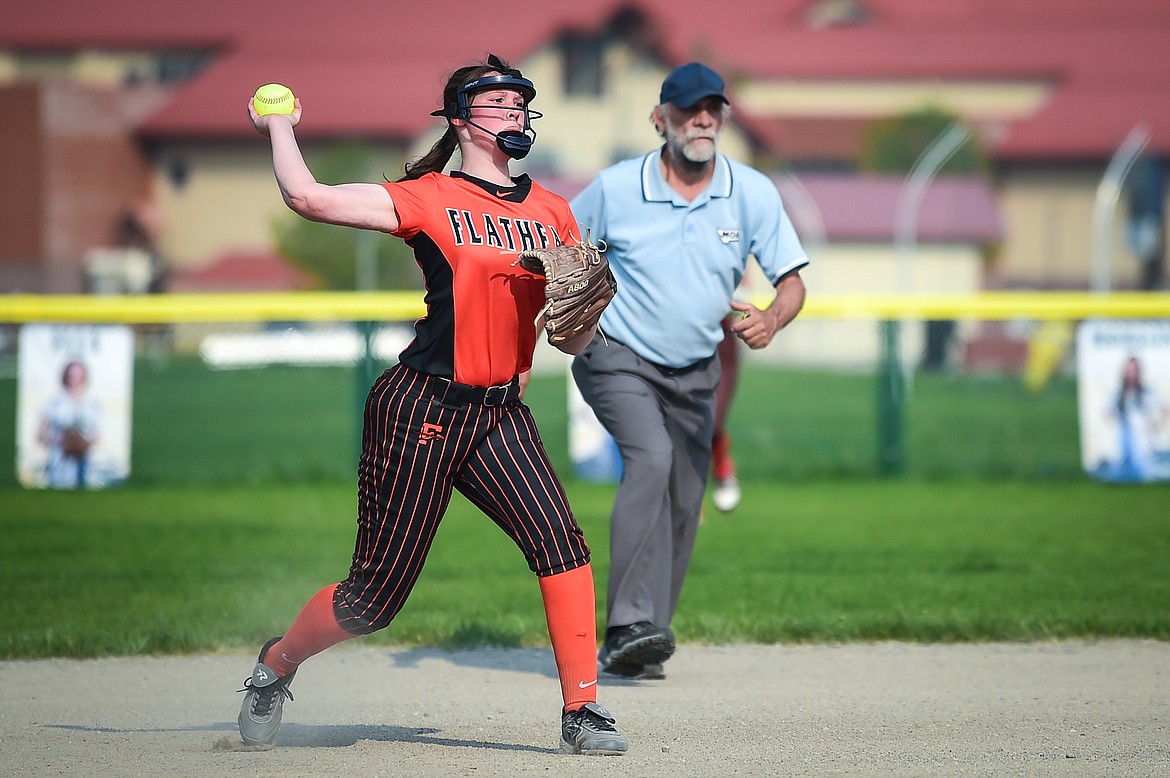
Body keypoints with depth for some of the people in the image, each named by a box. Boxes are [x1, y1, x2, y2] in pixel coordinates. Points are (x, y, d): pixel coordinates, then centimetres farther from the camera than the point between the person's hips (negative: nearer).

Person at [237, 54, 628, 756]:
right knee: (377, 596, 0)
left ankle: (583, 712, -16)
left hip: (501, 411, 4)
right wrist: (280, 128, 0)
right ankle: (277, 665, 27)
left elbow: (574, 342, 10)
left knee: (560, 539, -19)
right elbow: (309, 197, -16)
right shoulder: (430, 199, -6)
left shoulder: (551, 211, 9)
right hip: (422, 410, -4)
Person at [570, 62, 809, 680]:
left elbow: (792, 281, -7)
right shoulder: (616, 187, -11)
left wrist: (770, 319, -30)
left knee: (682, 508, 4)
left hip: (694, 373, 4)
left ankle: (634, 647, 17)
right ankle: (630, 626, -35)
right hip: (617, 359, -4)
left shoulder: (754, 193, -7)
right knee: (650, 458, -28)